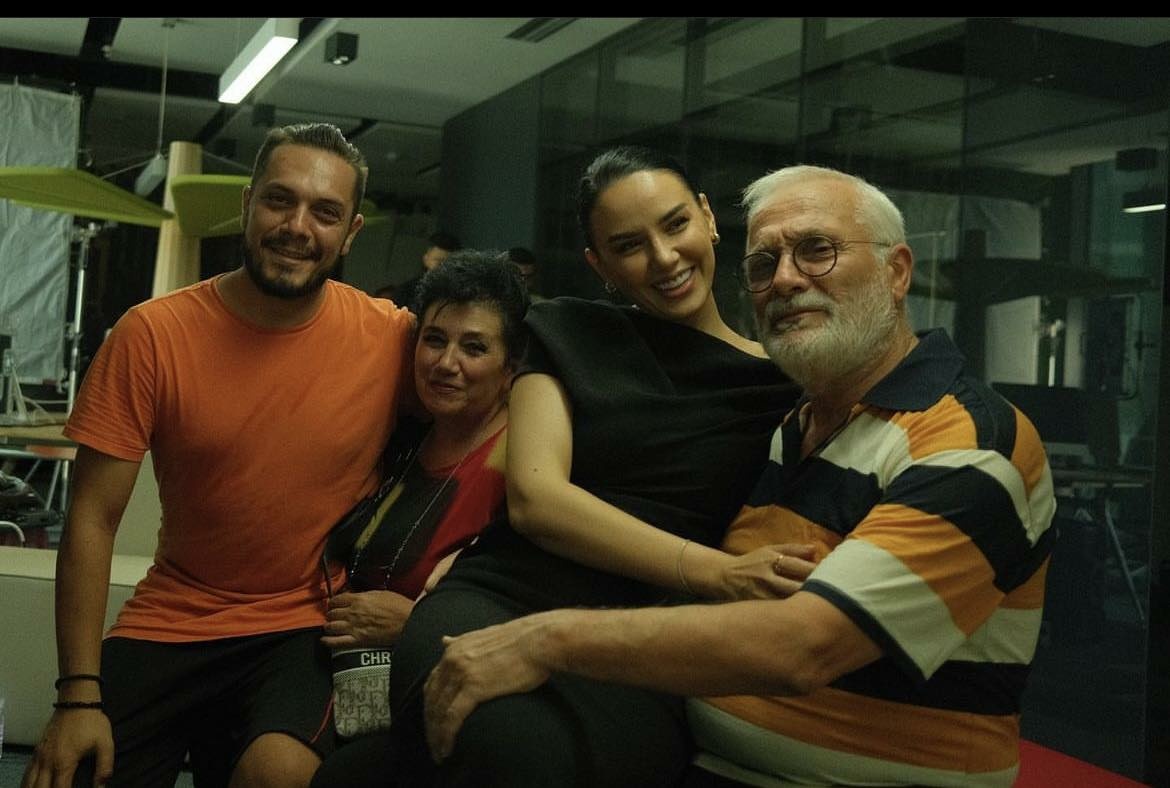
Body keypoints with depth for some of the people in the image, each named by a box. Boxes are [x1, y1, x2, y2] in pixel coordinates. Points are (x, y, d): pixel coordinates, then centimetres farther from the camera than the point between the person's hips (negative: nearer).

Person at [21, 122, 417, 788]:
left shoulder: (392, 338, -11)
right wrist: (80, 696, -12)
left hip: (309, 627, -1)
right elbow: (94, 521, -8)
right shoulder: (153, 334, -10)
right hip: (167, 622, 2)